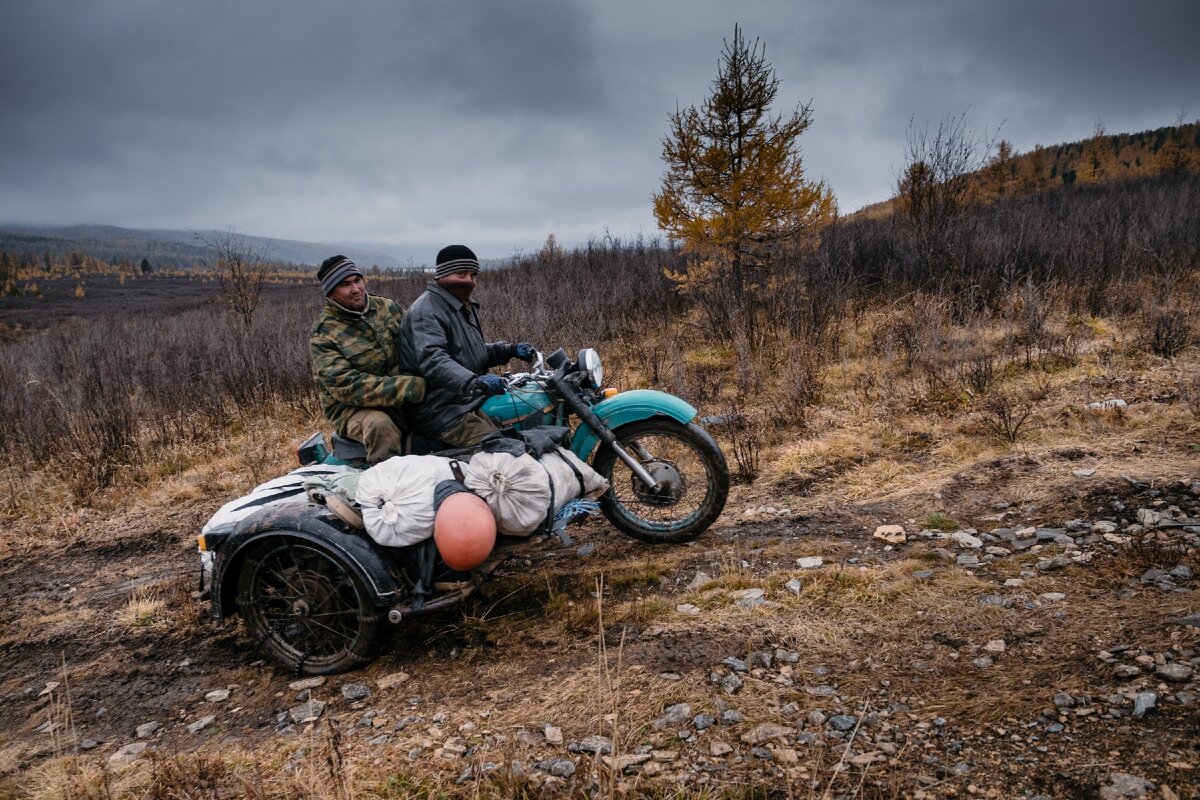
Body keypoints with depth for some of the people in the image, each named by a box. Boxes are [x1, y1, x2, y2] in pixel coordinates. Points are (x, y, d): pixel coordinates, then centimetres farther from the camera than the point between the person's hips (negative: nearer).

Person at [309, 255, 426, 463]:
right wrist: (409, 388, -28)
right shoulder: (323, 335, -9)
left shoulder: (388, 307, 7)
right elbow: (346, 386, -20)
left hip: (405, 402, 5)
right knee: (380, 425, -36)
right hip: (354, 409, -5)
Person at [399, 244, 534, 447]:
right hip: (441, 411, -10)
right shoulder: (427, 310, -12)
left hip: (469, 402, 10)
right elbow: (432, 359, -28)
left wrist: (510, 350, 15)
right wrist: (474, 382, -42)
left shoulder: (465, 307, 23)